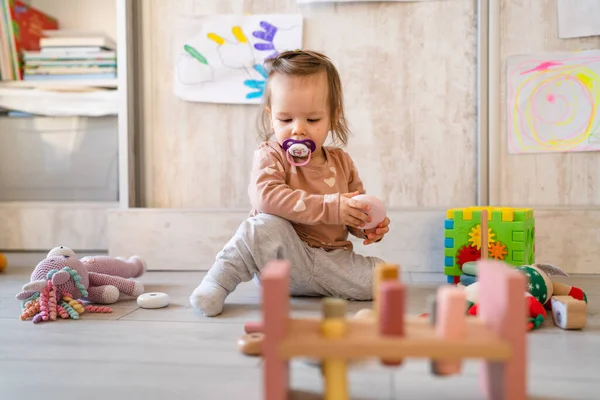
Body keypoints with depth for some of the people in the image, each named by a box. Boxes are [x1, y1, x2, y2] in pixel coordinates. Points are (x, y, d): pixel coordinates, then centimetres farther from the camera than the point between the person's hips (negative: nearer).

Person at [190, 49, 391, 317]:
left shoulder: (341, 162, 9)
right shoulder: (269, 156, -5)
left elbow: (354, 214, 18)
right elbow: (266, 196, -27)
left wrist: (371, 228, -7)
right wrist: (330, 207, -30)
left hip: (331, 263, 5)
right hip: (284, 262, -4)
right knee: (266, 225, -34)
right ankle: (217, 283, -18)